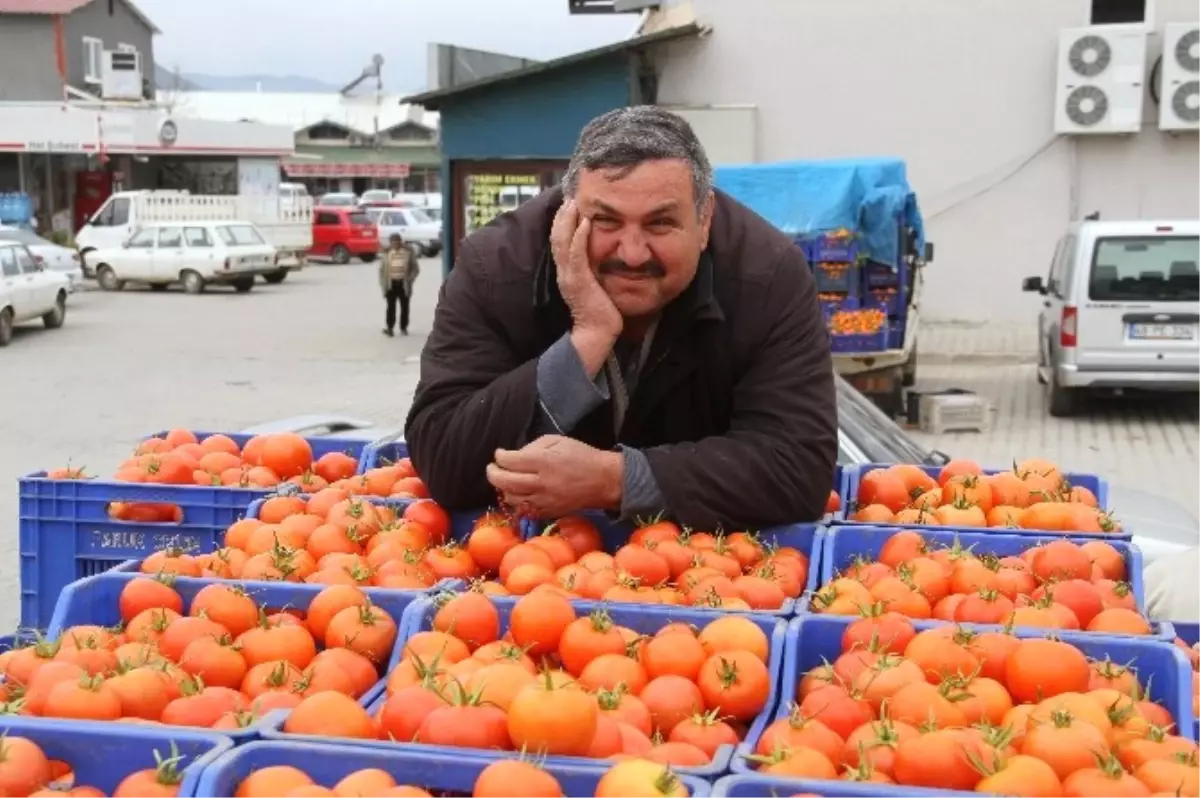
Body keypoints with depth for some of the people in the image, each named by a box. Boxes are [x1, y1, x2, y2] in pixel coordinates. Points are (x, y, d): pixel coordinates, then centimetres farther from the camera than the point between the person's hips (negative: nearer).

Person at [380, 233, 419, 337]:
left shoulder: (408, 253, 0)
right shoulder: (387, 253, 3)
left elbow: (415, 268, 3)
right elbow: (382, 270, 6)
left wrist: (409, 280, -8)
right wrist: (383, 285, -1)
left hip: (403, 284, 0)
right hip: (391, 283, 0)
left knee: (404, 307, 7)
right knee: (391, 306, -2)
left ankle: (403, 327, 17)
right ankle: (389, 327, 2)